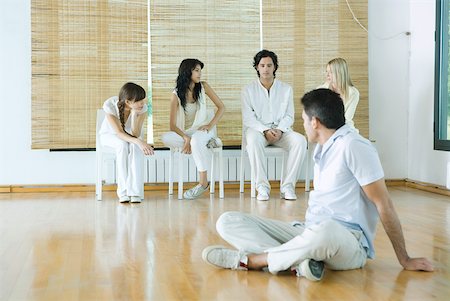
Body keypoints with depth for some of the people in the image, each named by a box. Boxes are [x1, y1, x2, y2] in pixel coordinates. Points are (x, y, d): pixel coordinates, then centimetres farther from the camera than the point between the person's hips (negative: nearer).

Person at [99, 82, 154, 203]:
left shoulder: (142, 108, -26)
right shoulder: (110, 105, -32)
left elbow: (135, 134, -29)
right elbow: (119, 133, -34)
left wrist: (134, 113, -42)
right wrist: (139, 142, -50)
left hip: (131, 136, 2)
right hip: (110, 135, -1)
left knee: (135, 147, -34)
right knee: (123, 145, -35)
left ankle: (135, 191, -33)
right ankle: (123, 191, -30)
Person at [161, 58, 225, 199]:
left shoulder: (203, 86, 0)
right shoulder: (176, 94, -5)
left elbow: (221, 107, 4)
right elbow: (173, 125, -9)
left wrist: (210, 125, -11)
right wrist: (186, 138, -26)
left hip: (202, 129, -1)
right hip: (184, 132, 1)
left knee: (196, 140, -37)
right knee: (165, 138, -30)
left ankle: (203, 183, -26)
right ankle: (206, 143, -23)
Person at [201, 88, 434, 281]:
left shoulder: (353, 146, -10)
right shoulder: (322, 148, 17)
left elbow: (384, 204, -10)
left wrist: (405, 260, -9)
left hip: (349, 242, -8)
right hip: (308, 231, 8)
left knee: (324, 230, -46)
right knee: (228, 221, -7)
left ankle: (250, 259, -22)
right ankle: (298, 260, -28)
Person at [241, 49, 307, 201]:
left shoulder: (286, 89, 10)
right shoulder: (248, 90, 3)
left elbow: (289, 116, 7)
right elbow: (248, 119, -4)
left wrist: (279, 130, -13)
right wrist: (265, 131, -19)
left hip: (281, 130, 2)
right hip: (258, 128, -2)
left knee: (300, 140, -29)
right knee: (253, 140, -39)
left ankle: (287, 186, -26)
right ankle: (262, 187, -33)